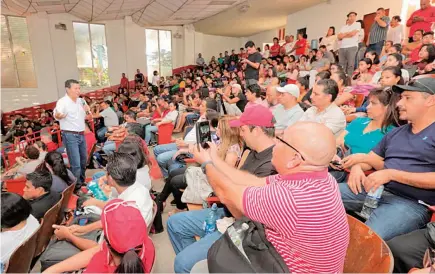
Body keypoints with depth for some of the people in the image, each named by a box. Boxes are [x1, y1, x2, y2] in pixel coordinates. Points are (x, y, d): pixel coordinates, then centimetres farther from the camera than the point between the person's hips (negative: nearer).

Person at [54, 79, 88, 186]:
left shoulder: (80, 101, 9)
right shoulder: (62, 101, -13)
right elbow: (56, 116, -28)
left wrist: (85, 110, -1)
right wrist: (58, 115, -50)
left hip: (81, 135, 8)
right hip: (70, 136, -8)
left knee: (83, 161, 19)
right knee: (76, 164, -7)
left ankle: (82, 181, 37)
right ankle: (76, 186, 7)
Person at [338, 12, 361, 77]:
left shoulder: (357, 24, 9)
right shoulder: (343, 27, 22)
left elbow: (353, 33, -6)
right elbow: (339, 37, 10)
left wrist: (344, 34, 8)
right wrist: (348, 34, -2)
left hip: (352, 47, -4)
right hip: (342, 47, 5)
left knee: (350, 65, -11)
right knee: (342, 66, -1)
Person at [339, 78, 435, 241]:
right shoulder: (396, 133, 20)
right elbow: (371, 159, 22)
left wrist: (391, 174, -17)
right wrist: (357, 167, -1)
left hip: (410, 203, -6)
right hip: (375, 190, 7)